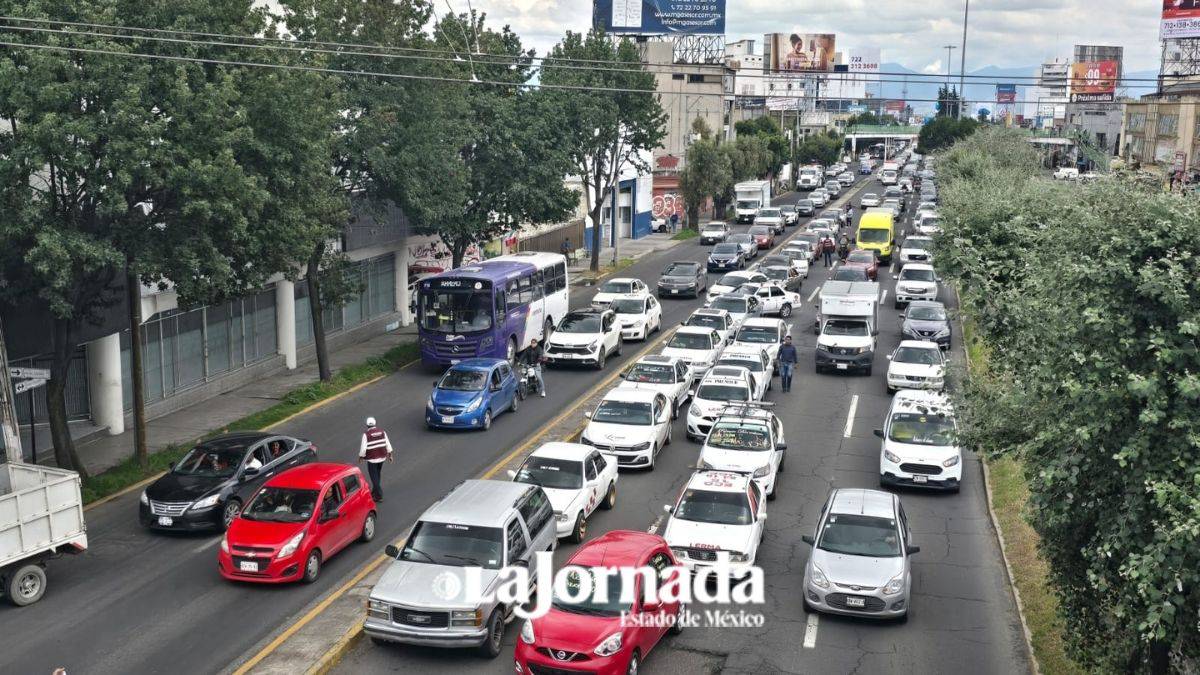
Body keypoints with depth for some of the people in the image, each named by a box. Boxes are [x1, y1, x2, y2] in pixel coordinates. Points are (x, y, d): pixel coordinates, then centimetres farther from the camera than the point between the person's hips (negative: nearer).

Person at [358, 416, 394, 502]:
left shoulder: (366, 434, -16)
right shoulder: (382, 431, -2)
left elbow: (363, 447, -16)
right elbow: (388, 444, 2)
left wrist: (361, 456, 0)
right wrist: (389, 454, 12)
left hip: (372, 459, -5)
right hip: (382, 457, 5)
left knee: (374, 477, 3)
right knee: (378, 475, 22)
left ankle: (379, 496, 3)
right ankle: (375, 492, 36)